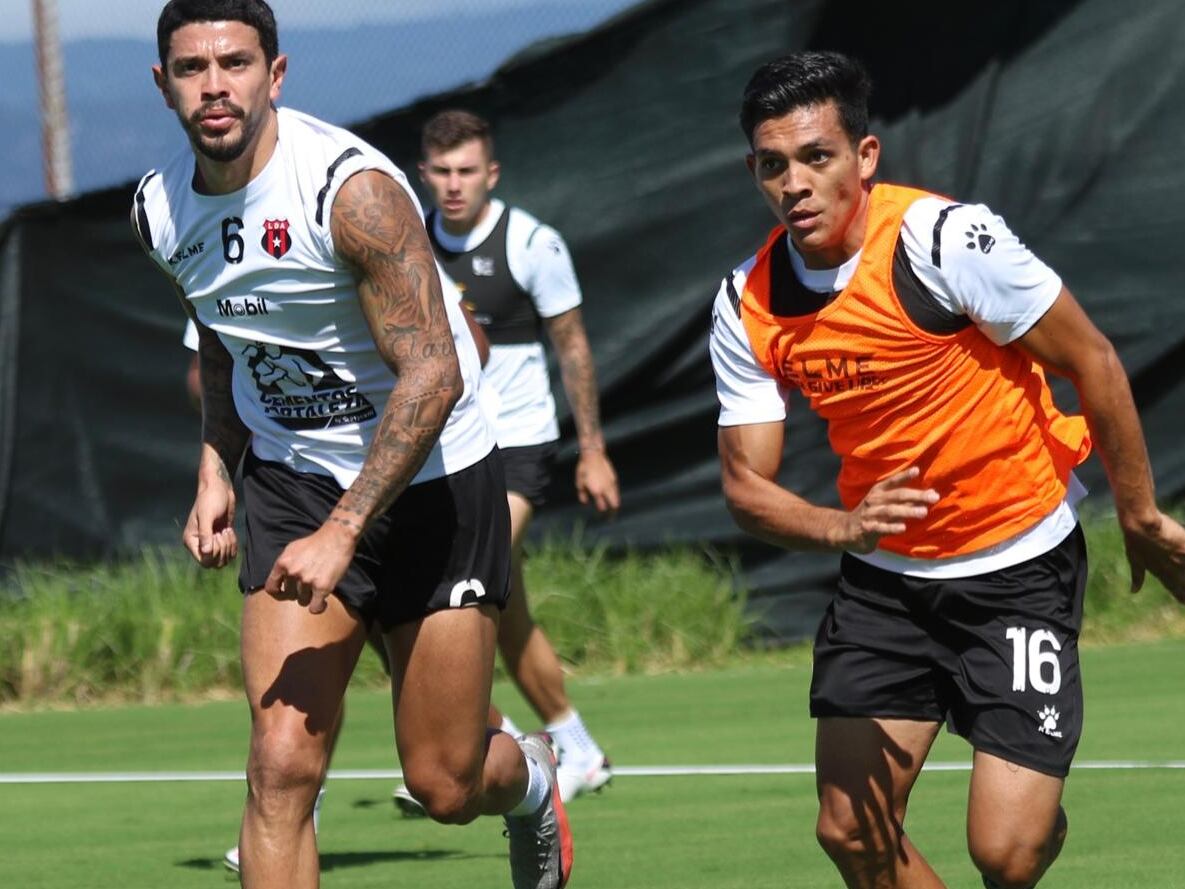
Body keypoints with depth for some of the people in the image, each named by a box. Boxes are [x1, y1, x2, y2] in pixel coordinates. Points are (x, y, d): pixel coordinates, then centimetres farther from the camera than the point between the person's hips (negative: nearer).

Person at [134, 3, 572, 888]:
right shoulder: (160, 209, -2)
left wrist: (342, 532, -29)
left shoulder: (351, 188, -23)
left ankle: (528, 778, 40)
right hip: (293, 483, 4)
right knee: (282, 763, -13)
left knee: (446, 787, 2)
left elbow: (432, 375, -25)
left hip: (433, 482, -4)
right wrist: (216, 470, 6)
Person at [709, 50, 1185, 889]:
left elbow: (1093, 362, -12)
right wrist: (844, 527, -25)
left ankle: (1046, 817, 25)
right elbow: (748, 483, -4)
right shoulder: (748, 304, -7)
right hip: (883, 578, 5)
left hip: (1020, 568, -5)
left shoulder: (948, 240, -22)